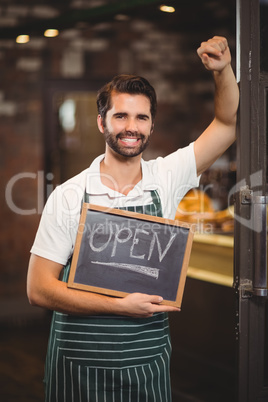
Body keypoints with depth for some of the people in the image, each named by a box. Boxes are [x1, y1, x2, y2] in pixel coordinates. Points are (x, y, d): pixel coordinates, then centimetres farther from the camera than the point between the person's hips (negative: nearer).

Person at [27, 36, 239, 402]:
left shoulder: (165, 179, 1)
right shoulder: (69, 196, -8)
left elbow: (227, 123, 6)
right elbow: (39, 289, -9)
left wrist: (223, 70, -11)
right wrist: (120, 306, -16)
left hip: (149, 360, 2)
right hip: (80, 364, -2)